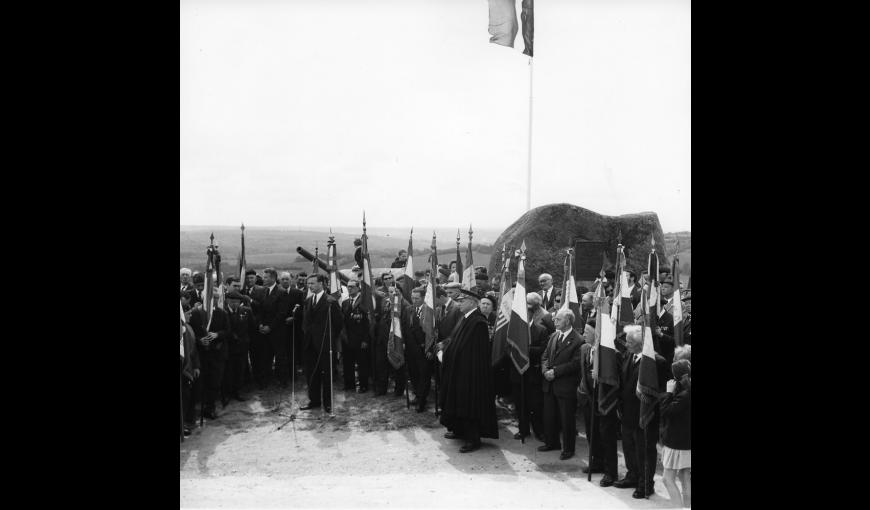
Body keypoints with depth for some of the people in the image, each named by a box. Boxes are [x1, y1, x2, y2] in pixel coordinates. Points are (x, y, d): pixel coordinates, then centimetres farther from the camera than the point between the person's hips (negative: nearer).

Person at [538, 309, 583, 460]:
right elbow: (545, 356, 15)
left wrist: (555, 371, -19)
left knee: (567, 419, 3)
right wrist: (545, 370, -4)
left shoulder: (577, 340, -13)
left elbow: (575, 364, -18)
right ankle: (551, 442, 33)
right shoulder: (553, 336, 12)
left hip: (566, 386, -7)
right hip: (550, 385, 7)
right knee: (549, 416, 16)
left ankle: (568, 449, 16)